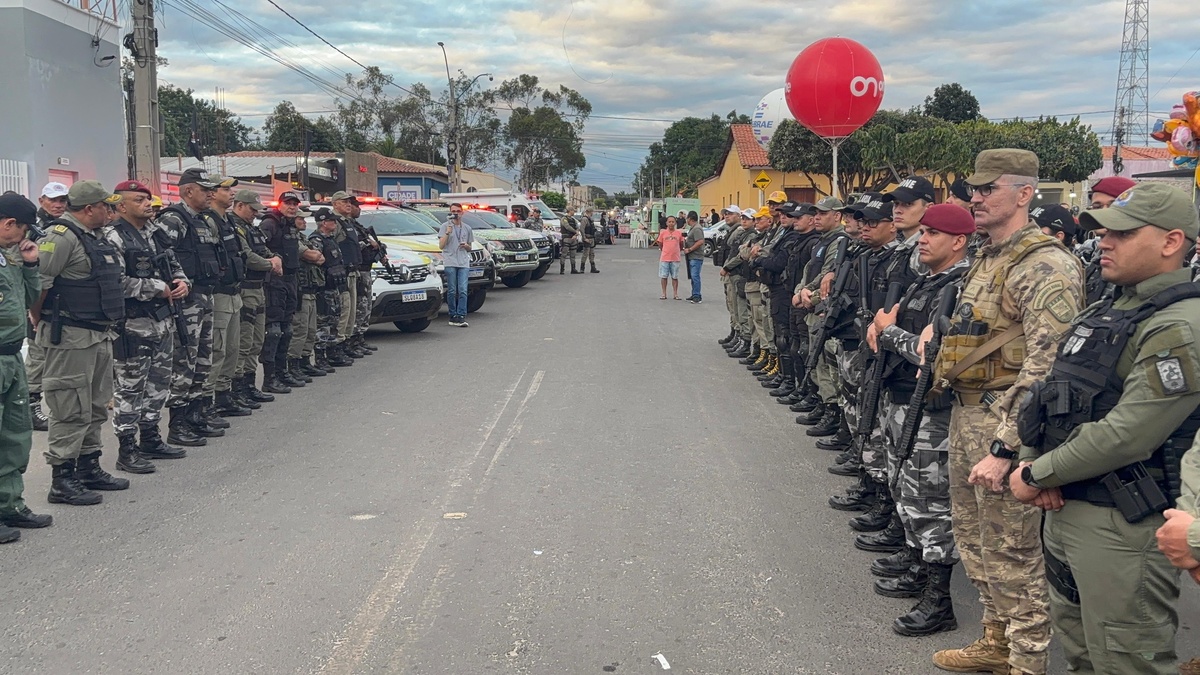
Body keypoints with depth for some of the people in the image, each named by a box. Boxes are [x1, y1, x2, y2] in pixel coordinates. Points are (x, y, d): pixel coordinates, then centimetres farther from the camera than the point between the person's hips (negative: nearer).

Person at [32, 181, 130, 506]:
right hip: (70, 338, -10)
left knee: (95, 407, 17)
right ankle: (62, 482, 3)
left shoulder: (95, 238, 15)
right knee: (72, 411, -5)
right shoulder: (61, 236, -15)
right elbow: (36, 284, -20)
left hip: (99, 336, 10)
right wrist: (44, 325, -10)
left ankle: (89, 468, 28)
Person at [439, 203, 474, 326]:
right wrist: (447, 233, -11)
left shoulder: (467, 228, 18)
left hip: (464, 263, 2)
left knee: (463, 290, -9)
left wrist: (466, 246, 2)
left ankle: (461, 316, -11)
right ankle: (453, 316, 5)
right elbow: (441, 245, -1)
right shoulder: (445, 226, 7)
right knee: (452, 291, -2)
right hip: (450, 262, -2)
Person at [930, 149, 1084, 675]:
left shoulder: (1044, 266, -17)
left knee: (1011, 553, 0)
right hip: (965, 413, 10)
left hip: (1004, 422, -10)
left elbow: (1044, 366, -24)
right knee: (972, 535, 19)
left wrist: (1004, 447, -25)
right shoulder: (986, 258, 13)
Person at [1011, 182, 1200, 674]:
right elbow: (1051, 394, 14)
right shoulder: (1109, 309, 13)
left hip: (1121, 524, -9)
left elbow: (1125, 435, -25)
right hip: (1064, 507, 9)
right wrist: (1032, 463, -4)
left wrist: (1036, 475, -14)